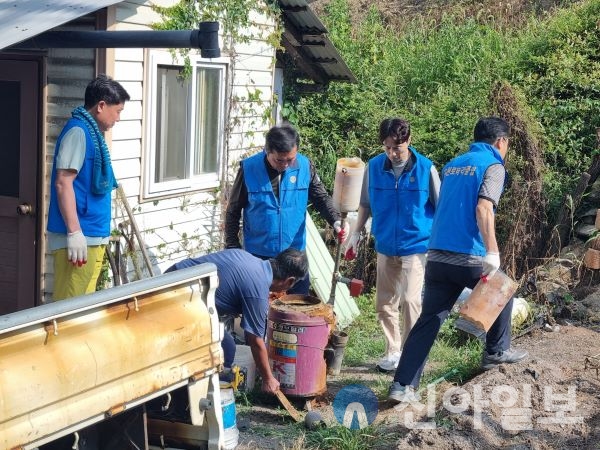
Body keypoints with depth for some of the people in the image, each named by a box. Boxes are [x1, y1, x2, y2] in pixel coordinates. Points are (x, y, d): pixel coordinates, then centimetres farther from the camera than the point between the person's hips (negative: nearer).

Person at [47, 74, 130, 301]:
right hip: (78, 237, -10)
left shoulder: (92, 132, 16)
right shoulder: (78, 131, -12)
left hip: (92, 235, 10)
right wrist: (74, 232, -23)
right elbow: (63, 183, -19)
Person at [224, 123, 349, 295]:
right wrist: (232, 247, -2)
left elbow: (321, 198, 4)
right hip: (258, 255, -1)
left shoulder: (305, 166, -6)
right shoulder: (249, 169, -10)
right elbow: (233, 211, -1)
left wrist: (336, 221, -15)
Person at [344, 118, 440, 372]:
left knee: (410, 300, -13)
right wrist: (355, 234, 4)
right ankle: (393, 351, 26)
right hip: (386, 246, 4)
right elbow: (366, 205, 10)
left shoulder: (426, 169, -11)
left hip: (416, 246, -4)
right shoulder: (374, 167, -3)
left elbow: (440, 208, -1)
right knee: (384, 303, 10)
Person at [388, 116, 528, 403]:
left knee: (428, 320, 3)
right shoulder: (493, 166, -2)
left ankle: (403, 385, -7)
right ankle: (496, 352, 35)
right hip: (470, 258, -6)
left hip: (437, 256, 6)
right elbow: (483, 208, -18)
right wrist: (492, 253, -24)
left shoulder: (452, 165, 21)